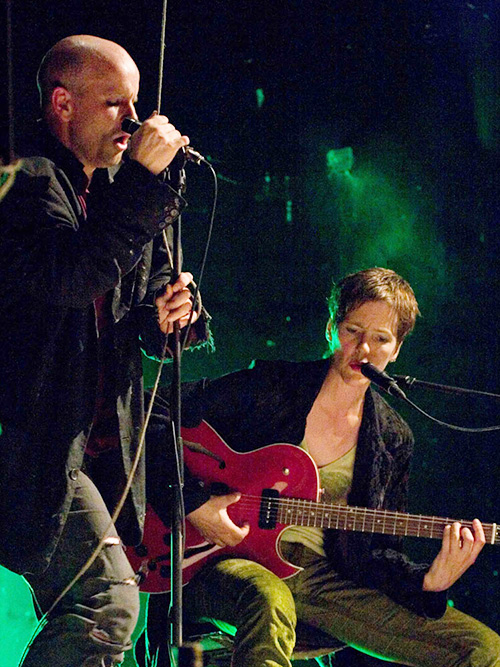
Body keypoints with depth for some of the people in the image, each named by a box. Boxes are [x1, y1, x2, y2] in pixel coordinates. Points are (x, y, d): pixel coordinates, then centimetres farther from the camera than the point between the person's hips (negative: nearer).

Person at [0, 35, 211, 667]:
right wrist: (142, 179, -24)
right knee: (109, 602, -18)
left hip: (100, 443, 9)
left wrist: (162, 316, -2)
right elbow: (68, 281, -28)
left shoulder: (116, 188, 15)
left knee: (78, 613, 13)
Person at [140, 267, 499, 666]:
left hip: (322, 577, 4)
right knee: (270, 603, -44)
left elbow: (376, 551, 9)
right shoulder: (272, 385, -2)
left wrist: (428, 582, -12)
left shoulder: (393, 440, 9)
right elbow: (157, 417, -5)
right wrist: (192, 503, -15)